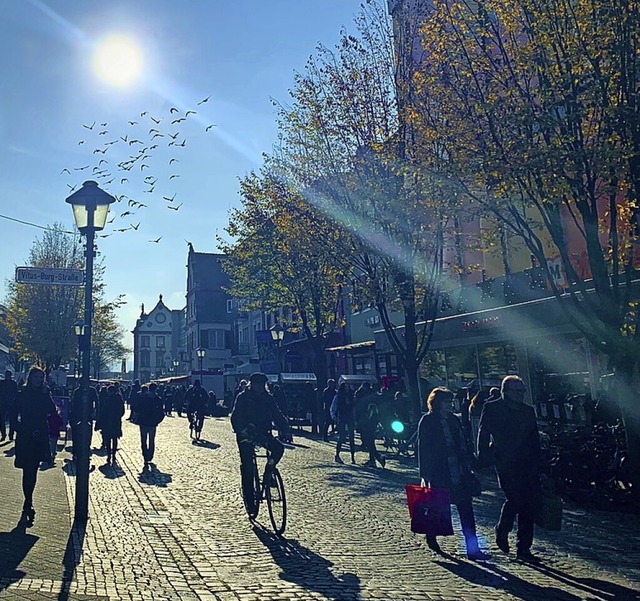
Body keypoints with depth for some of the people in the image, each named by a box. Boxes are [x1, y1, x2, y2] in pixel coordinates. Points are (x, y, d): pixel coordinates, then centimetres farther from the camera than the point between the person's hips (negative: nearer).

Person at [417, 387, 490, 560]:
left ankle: (473, 548, 1)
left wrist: (470, 464, 8)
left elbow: (463, 445, 15)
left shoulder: (454, 420, 12)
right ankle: (431, 538, 32)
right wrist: (425, 474, -9)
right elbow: (423, 449, -5)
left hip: (459, 473, 5)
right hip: (439, 473, -5)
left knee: (466, 509, -1)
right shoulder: (427, 421, -4)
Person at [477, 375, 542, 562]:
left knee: (528, 506, 2)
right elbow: (483, 435, -2)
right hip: (505, 464, -4)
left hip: (527, 464, 4)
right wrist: (484, 458, -10)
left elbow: (535, 440, 17)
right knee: (515, 498, -14)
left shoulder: (528, 410, 15)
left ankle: (524, 549, 13)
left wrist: (537, 465, 11)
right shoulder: (492, 409, 1)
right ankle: (502, 530, 14)